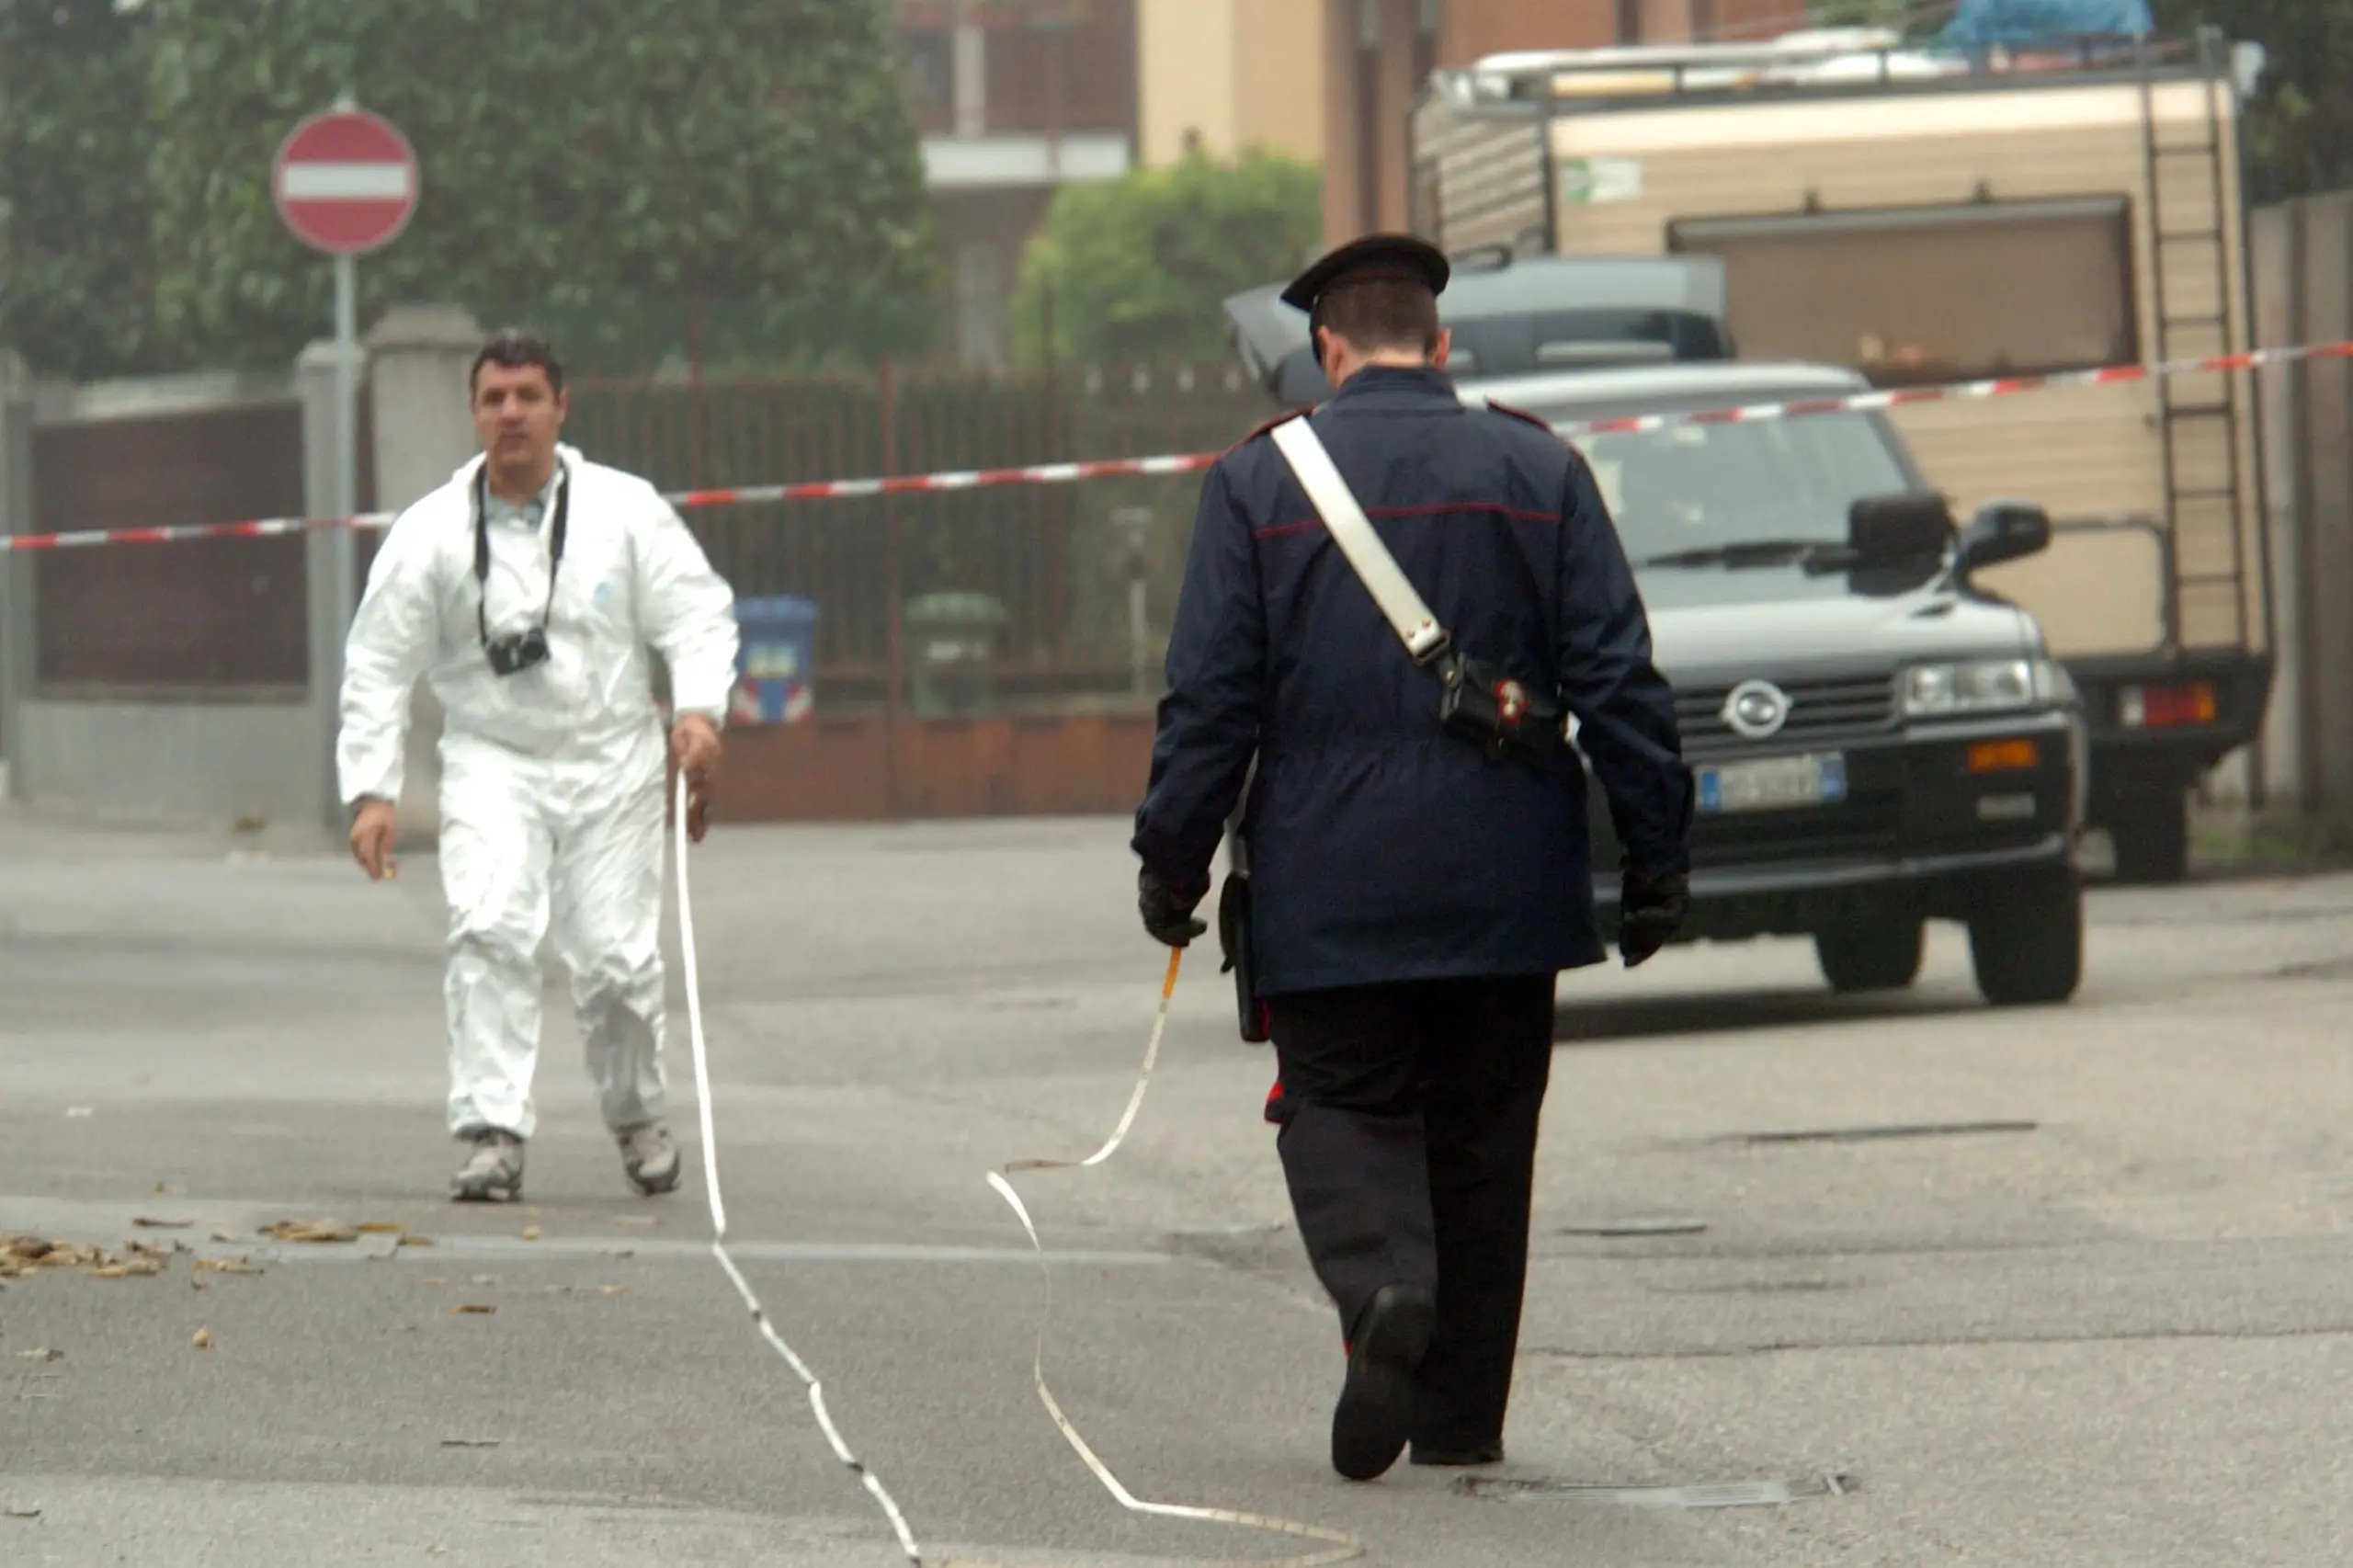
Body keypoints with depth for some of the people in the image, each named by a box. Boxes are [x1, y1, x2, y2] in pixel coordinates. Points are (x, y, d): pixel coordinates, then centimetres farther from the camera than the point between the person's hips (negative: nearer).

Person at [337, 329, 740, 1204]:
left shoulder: (625, 511, -1)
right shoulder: (430, 533, -1)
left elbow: (698, 614, 0)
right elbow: (378, 667, 2)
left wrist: (698, 708, -19)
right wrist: (370, 789, -6)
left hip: (611, 763, 0)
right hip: (491, 763, 0)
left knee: (616, 956, -3)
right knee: (490, 930, -21)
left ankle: (635, 1112, 25)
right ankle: (493, 1132, -18)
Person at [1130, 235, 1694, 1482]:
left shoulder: (1258, 481, -2)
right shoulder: (1540, 474, 3)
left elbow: (1209, 695, -4)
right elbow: (1618, 678, 0)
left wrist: (1171, 859, 2)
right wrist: (1657, 852, 4)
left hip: (1328, 882, -2)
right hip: (1504, 885, 2)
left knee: (1342, 1103, 6)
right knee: (1482, 1129, 11)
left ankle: (1383, 1287, -25)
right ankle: (1462, 1415, 13)